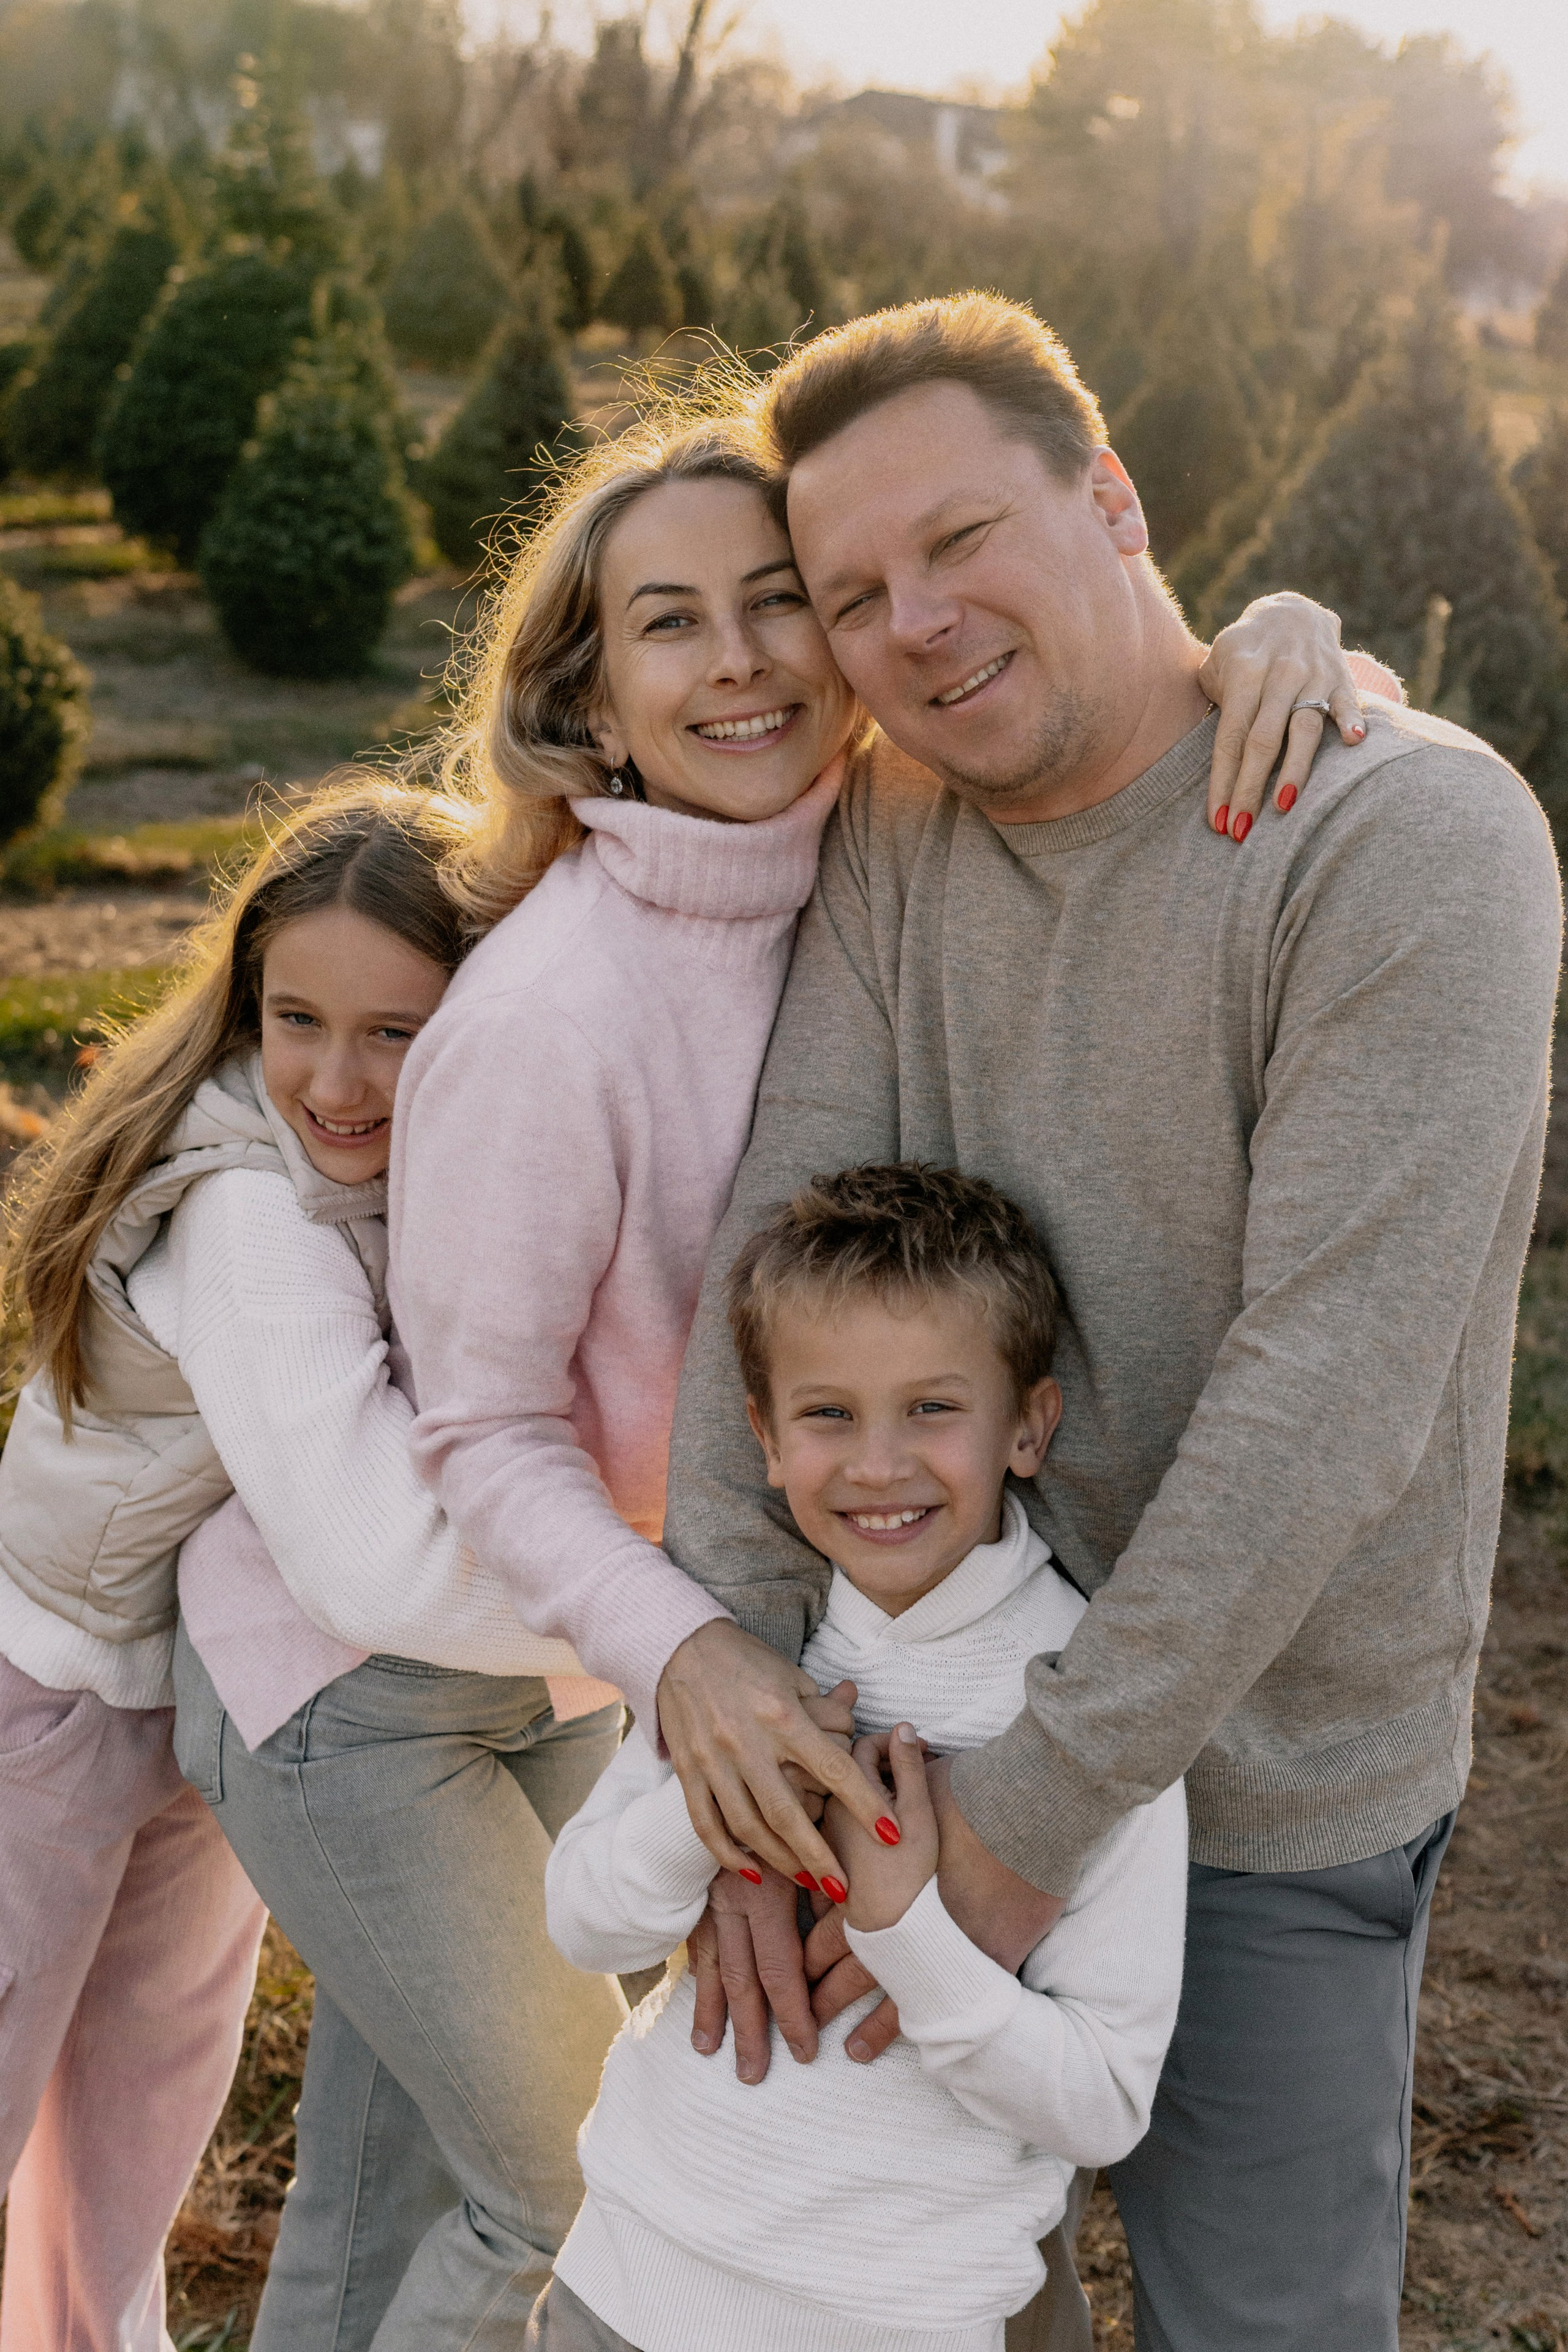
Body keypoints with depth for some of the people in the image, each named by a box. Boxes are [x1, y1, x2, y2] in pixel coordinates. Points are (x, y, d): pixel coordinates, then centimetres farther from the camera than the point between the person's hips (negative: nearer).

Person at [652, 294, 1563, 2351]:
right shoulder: (896, 831, -2)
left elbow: (1327, 1390, -27)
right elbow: (784, 1233, -10)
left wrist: (1033, 1816, -25)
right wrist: (724, 1622, -24)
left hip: (1266, 1788, -5)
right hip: (930, 1701, 5)